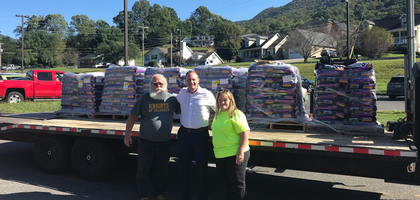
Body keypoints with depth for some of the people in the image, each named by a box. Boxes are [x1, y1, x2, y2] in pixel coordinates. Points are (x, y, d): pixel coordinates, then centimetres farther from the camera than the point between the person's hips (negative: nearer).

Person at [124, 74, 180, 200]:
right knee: (143, 170, 8)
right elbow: (132, 116, 1)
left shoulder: (172, 99, 0)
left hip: (165, 142, 2)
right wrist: (127, 135, 0)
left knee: (162, 171, 15)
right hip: (146, 141, -1)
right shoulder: (144, 99, -4)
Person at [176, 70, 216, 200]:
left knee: (201, 168, 6)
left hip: (200, 134, -4)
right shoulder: (182, 92, 4)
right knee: (183, 167, 12)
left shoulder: (206, 94, -10)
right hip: (184, 133, 4)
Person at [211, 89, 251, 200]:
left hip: (235, 155, -8)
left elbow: (245, 133, -19)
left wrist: (240, 152, -23)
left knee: (237, 184, 3)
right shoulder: (218, 114, 13)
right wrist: (209, 125, 19)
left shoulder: (236, 114, -13)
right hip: (220, 155, 8)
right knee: (226, 183, 19)